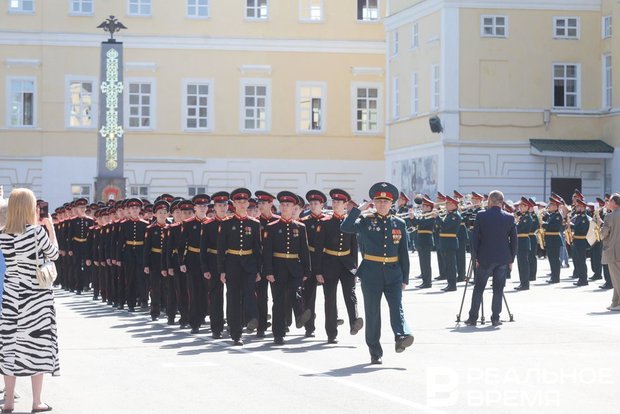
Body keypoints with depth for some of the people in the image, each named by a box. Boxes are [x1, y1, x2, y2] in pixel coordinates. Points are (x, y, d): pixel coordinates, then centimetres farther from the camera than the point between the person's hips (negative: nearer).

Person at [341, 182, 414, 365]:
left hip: (393, 274, 1)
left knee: (397, 307, -18)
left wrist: (405, 278, 8)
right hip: (371, 275, -1)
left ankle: (401, 336, -35)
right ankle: (375, 353, 10)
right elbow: (345, 227, -14)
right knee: (372, 313, 3)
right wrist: (358, 209, -13)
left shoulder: (399, 224, 8)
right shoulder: (366, 222, 2)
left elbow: (403, 253, 10)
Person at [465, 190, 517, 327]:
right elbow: (514, 240, 2)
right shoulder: (510, 218, -1)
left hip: (485, 258, -1)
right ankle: (495, 318, 6)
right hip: (503, 259, 1)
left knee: (478, 289, 7)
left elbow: (475, 238, -5)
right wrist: (511, 259, 9)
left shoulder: (481, 216, -6)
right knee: (498, 289, 7)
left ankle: (473, 318, 8)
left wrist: (476, 257, 4)